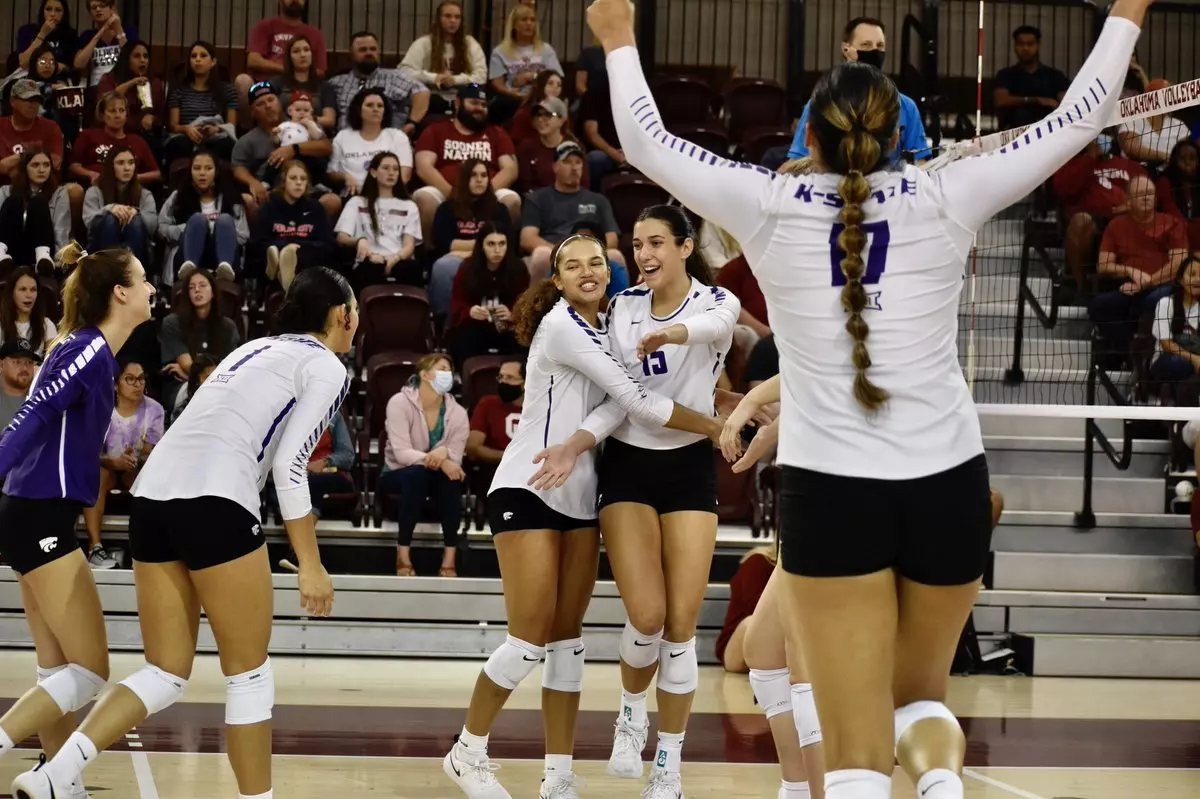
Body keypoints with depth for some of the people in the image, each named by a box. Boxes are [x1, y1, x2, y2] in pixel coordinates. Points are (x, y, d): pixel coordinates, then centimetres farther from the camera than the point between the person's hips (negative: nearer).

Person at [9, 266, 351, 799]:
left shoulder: (257, 348, 27)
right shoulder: (327, 368, 4)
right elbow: (289, 469, -6)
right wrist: (310, 565, -2)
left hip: (153, 495, 8)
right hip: (213, 500, -8)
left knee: (165, 675, 9)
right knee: (248, 674, 6)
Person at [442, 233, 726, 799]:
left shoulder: (605, 329, 12)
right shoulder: (561, 326, -13)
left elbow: (619, 401, -5)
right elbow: (637, 400, -17)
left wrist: (576, 446, -24)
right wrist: (715, 427, -11)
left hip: (579, 497, 8)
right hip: (526, 492, -8)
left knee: (567, 636, 5)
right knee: (531, 635, -10)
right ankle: (468, 753, 6)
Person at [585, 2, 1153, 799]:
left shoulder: (771, 208, -3)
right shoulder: (945, 201, -2)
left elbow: (647, 143, 11)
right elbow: (1079, 118, 8)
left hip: (829, 488, -1)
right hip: (947, 484, 1)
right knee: (922, 695, 22)